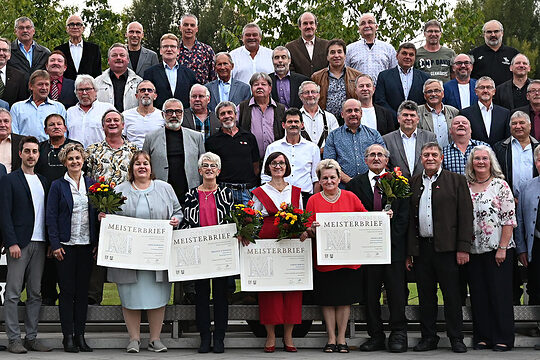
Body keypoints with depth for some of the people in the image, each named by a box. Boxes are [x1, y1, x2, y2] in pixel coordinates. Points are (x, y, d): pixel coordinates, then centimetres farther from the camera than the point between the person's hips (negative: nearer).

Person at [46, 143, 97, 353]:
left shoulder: (92, 184, 9)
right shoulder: (58, 186, 0)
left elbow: (97, 213, 10)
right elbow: (51, 216, -3)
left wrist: (97, 242, 3)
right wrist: (55, 244, -10)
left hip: (87, 245, 3)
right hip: (66, 245, -3)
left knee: (83, 291, 6)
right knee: (67, 291, 0)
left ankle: (80, 335, 13)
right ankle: (68, 337, 6)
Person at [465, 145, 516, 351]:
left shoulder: (500, 185, -4)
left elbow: (509, 219, -8)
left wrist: (502, 248, -12)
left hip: (498, 249, -4)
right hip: (474, 250, 4)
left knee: (500, 293, -1)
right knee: (478, 294, 7)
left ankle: (503, 339, 6)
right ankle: (482, 337, 16)